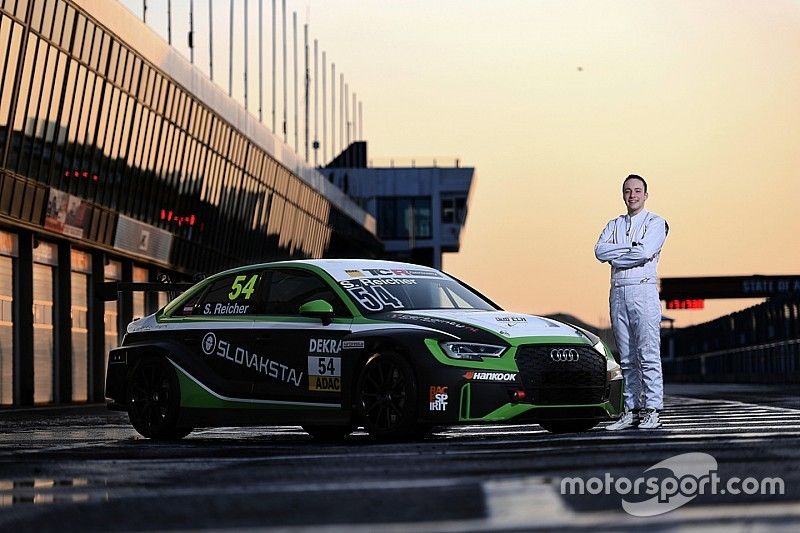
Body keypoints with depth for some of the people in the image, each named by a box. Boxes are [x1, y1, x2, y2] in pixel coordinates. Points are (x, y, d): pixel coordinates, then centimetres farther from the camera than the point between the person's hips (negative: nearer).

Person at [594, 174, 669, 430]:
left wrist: (615, 255, -3)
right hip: (618, 292, 5)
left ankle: (652, 411, -9)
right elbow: (600, 251, 0)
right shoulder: (614, 225, 18)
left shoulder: (656, 223, 2)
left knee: (648, 355, -8)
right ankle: (631, 410, 8)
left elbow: (645, 252, -15)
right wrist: (631, 247, -8)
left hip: (643, 290, -5)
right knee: (627, 358, 6)